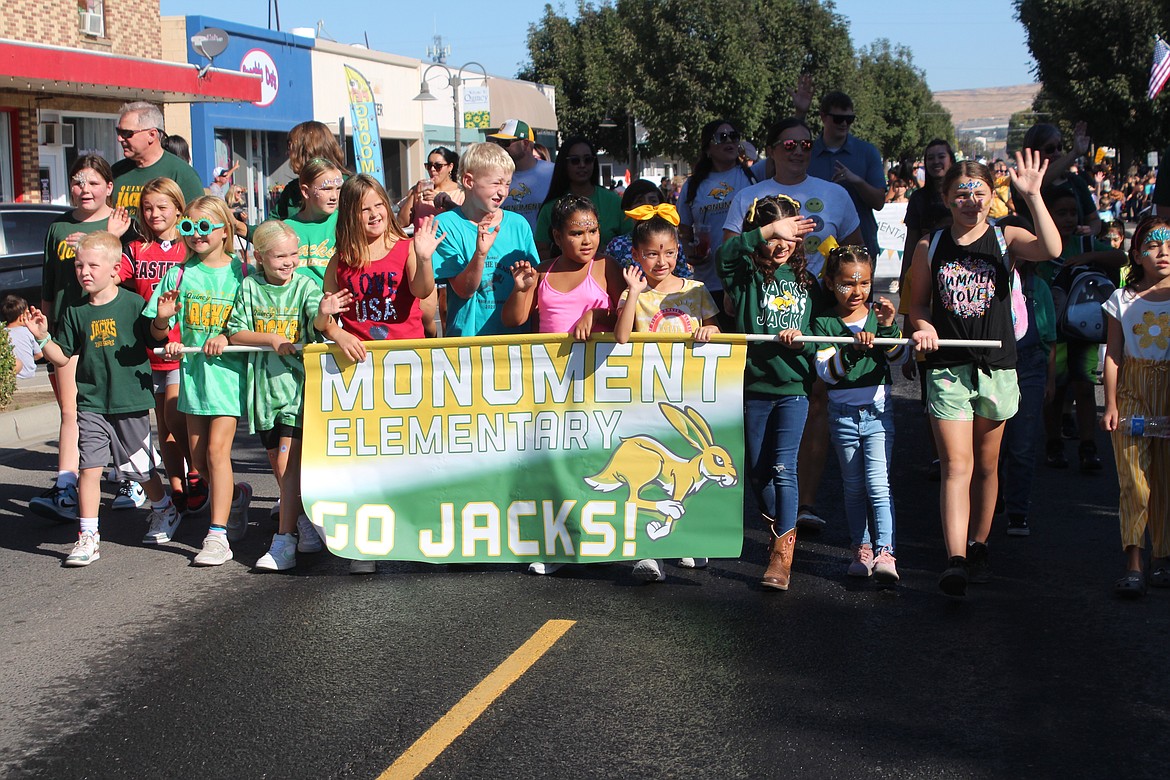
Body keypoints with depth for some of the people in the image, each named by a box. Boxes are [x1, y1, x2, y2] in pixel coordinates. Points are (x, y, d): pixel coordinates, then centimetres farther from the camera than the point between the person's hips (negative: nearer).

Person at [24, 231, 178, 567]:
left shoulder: (134, 304, -5)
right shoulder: (76, 312, 3)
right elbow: (62, 356, 8)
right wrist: (42, 337, -9)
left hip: (131, 403, -2)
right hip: (91, 404, 2)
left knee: (141, 468, 11)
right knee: (89, 467, -5)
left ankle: (164, 510, 37)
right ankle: (88, 537, 1)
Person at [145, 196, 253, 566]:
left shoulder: (240, 272, -1)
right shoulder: (179, 274, 7)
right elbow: (158, 333, 8)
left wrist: (229, 337, -16)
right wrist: (163, 319, -14)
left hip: (228, 369, -4)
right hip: (192, 369, 5)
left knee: (217, 449, -12)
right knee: (198, 459, 9)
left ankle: (218, 535, -9)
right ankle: (236, 494, 38)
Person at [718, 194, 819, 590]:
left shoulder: (806, 281, 8)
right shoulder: (746, 275, -1)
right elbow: (725, 253, -24)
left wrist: (801, 339, -10)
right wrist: (768, 229, -32)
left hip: (793, 387, 0)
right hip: (753, 387, 0)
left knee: (783, 467, -7)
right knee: (757, 469, 11)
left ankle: (782, 553, -4)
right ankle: (779, 527, 35)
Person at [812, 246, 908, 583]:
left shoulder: (878, 314, 3)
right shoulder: (824, 323, -2)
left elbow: (900, 359, -3)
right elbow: (826, 372, -11)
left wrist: (888, 328, -19)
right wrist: (852, 348, -27)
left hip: (878, 411, -1)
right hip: (843, 413, 1)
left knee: (878, 484, -10)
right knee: (853, 487, 10)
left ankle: (884, 553, -13)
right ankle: (861, 549, 22)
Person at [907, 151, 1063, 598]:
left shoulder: (1006, 239, 1)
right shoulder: (930, 248, 4)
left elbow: (1051, 250, -19)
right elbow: (919, 304, 12)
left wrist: (1032, 196, -25)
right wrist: (923, 327, -9)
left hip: (995, 367, 1)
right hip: (947, 367, -1)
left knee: (986, 465, 13)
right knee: (956, 466, -11)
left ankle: (978, 546, 31)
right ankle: (955, 562, -18)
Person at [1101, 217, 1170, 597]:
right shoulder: (1123, 300, 5)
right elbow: (1113, 355, 5)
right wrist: (1111, 404, -1)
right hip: (1132, 391, 0)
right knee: (1133, 480, -6)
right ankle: (1133, 563, -5)